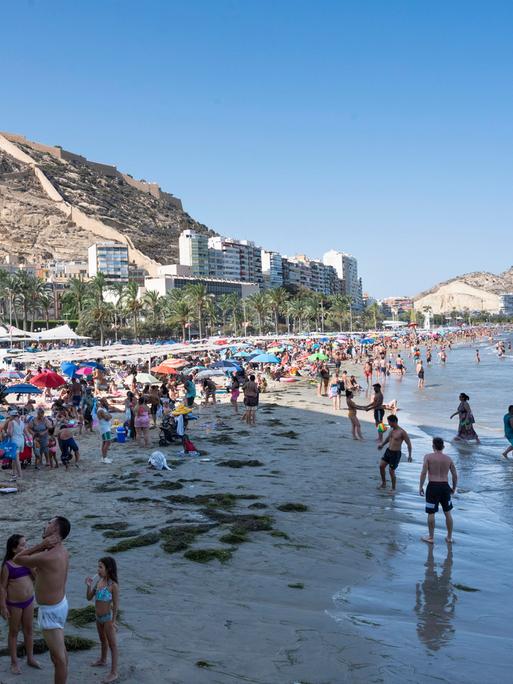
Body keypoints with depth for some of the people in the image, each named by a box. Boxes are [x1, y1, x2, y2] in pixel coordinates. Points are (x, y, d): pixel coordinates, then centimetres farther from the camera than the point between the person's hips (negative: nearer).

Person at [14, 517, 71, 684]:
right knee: (60, 649, 23)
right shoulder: (61, 550, -1)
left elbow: (17, 559, -16)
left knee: (58, 656, 3)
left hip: (50, 611, -10)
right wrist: (43, 546, -10)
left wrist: (41, 545, -19)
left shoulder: (48, 556, -30)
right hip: (60, 603, 10)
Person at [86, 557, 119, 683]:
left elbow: (116, 604, -18)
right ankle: (102, 660, 50)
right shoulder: (99, 581, -1)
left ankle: (114, 672, 11)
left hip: (107, 618, -7)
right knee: (103, 640, 28)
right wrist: (89, 586, -14)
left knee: (112, 644, 3)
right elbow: (89, 598, 3)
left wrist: (113, 621, -16)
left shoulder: (113, 585, -21)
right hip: (99, 617, 7)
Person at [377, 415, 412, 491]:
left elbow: (409, 443, -14)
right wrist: (382, 445, 34)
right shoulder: (391, 430, 5)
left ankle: (393, 488, 15)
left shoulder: (402, 432, -18)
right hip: (388, 451, 7)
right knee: (381, 466, 1)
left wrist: (409, 455, -17)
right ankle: (383, 483, 19)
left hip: (396, 453, -7)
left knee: (391, 471, -2)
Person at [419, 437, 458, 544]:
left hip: (433, 486, -3)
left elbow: (423, 473, -12)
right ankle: (449, 537, 25)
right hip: (445, 486, 3)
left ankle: (431, 537, 15)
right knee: (448, 513, 16)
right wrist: (454, 488, 19)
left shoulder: (428, 457, -6)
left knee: (431, 513, 7)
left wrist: (420, 487, -5)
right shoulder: (449, 458, 4)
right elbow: (455, 475, 5)